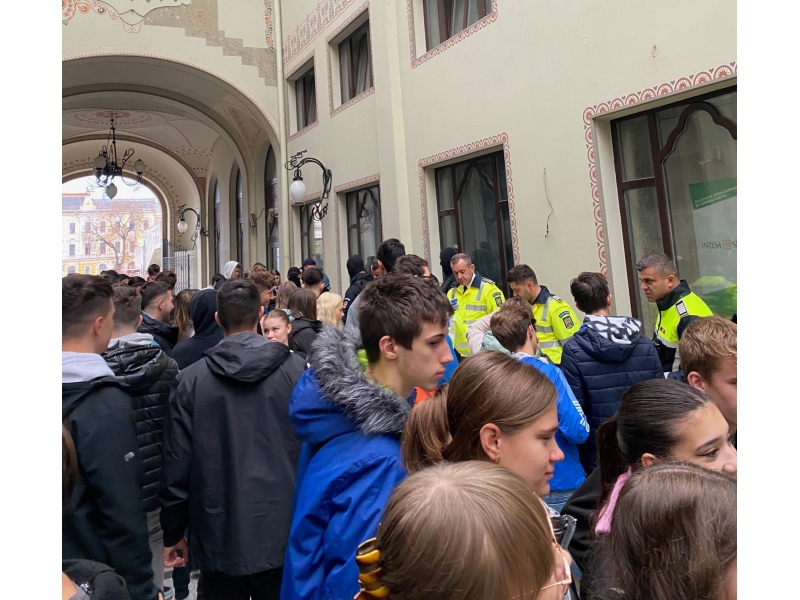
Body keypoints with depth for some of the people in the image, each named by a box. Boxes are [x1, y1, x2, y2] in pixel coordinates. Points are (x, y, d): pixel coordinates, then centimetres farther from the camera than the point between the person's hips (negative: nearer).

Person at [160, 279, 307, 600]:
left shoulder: (191, 378, -7)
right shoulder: (296, 369, -10)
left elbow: (177, 460, -2)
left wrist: (173, 533, 10)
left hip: (220, 535, 1)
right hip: (283, 531, 0)